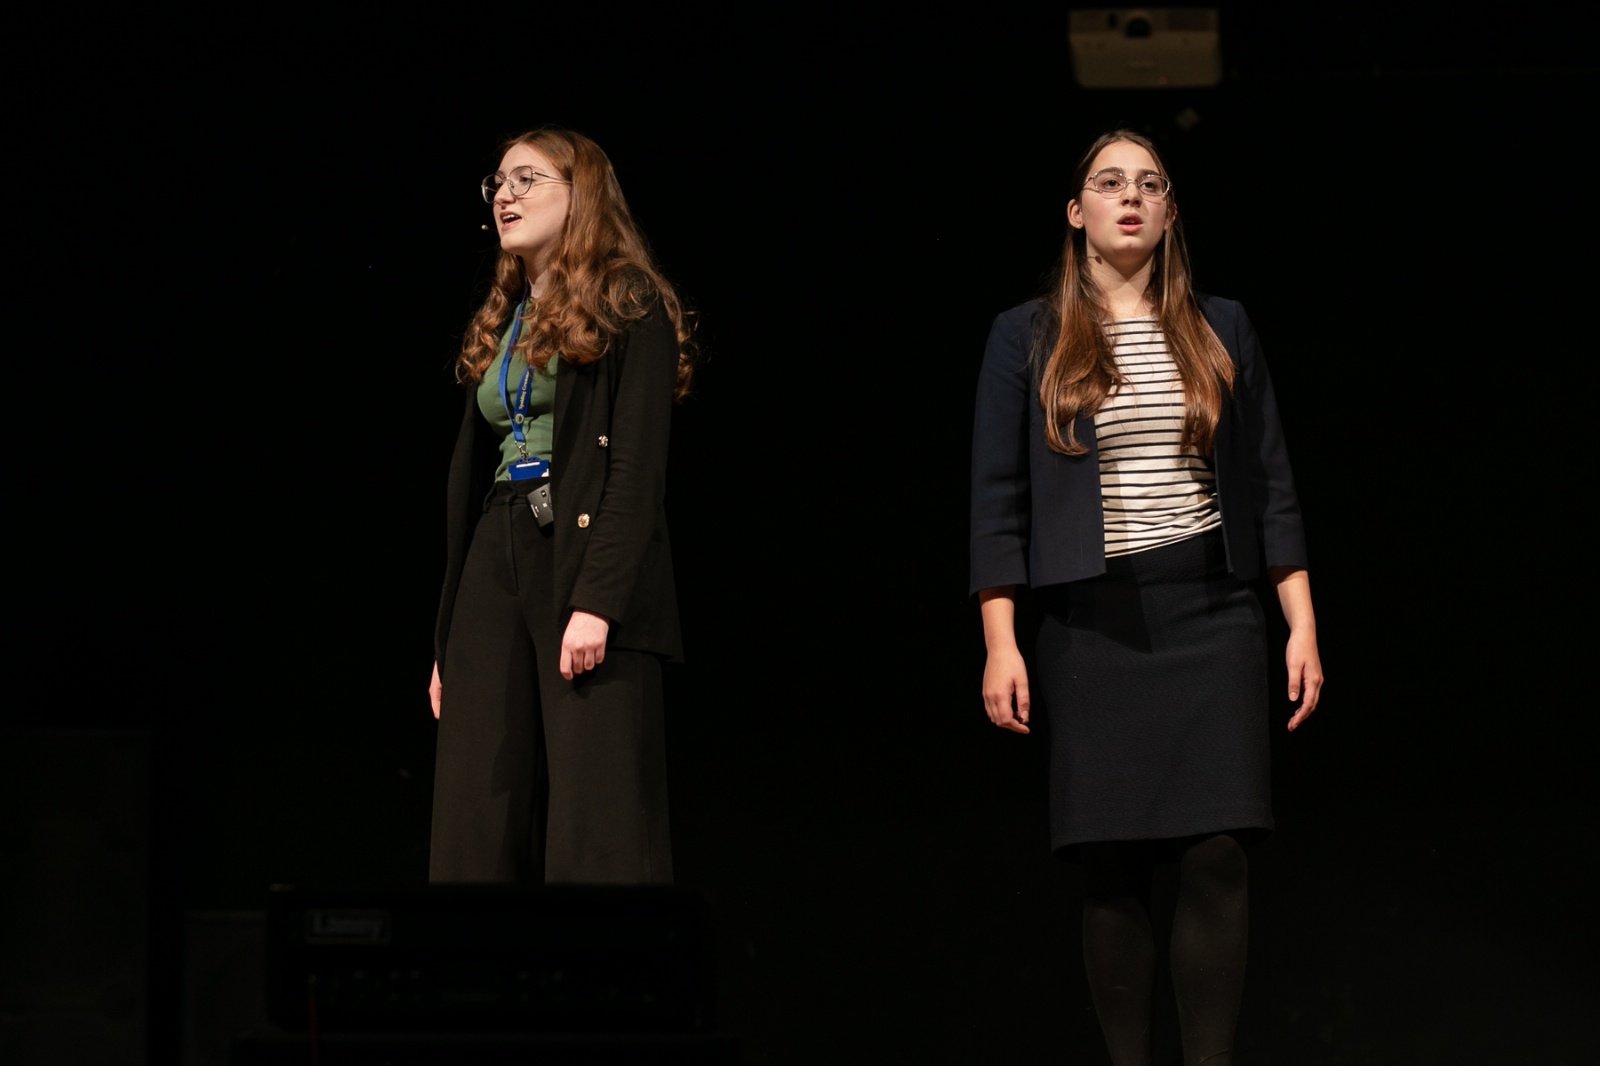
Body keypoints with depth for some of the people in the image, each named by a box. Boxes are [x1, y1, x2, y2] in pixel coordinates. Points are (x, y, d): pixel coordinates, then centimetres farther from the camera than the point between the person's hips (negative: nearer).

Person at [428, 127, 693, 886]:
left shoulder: (629, 309, 0)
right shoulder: (500, 325, 21)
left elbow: (640, 465, -11)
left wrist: (597, 601, -22)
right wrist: (448, 637, 15)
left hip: (585, 560, -7)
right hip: (494, 574, 7)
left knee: (597, 835, -12)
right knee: (475, 831, 0)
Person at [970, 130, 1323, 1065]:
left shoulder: (1222, 331, 11)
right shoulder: (1027, 339, 7)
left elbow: (1271, 486, 11)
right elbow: (999, 496, 4)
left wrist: (1302, 625, 4)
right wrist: (1000, 645, -3)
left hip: (1212, 611, 1)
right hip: (1091, 621, -1)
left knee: (1216, 854, -10)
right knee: (1113, 864, -2)